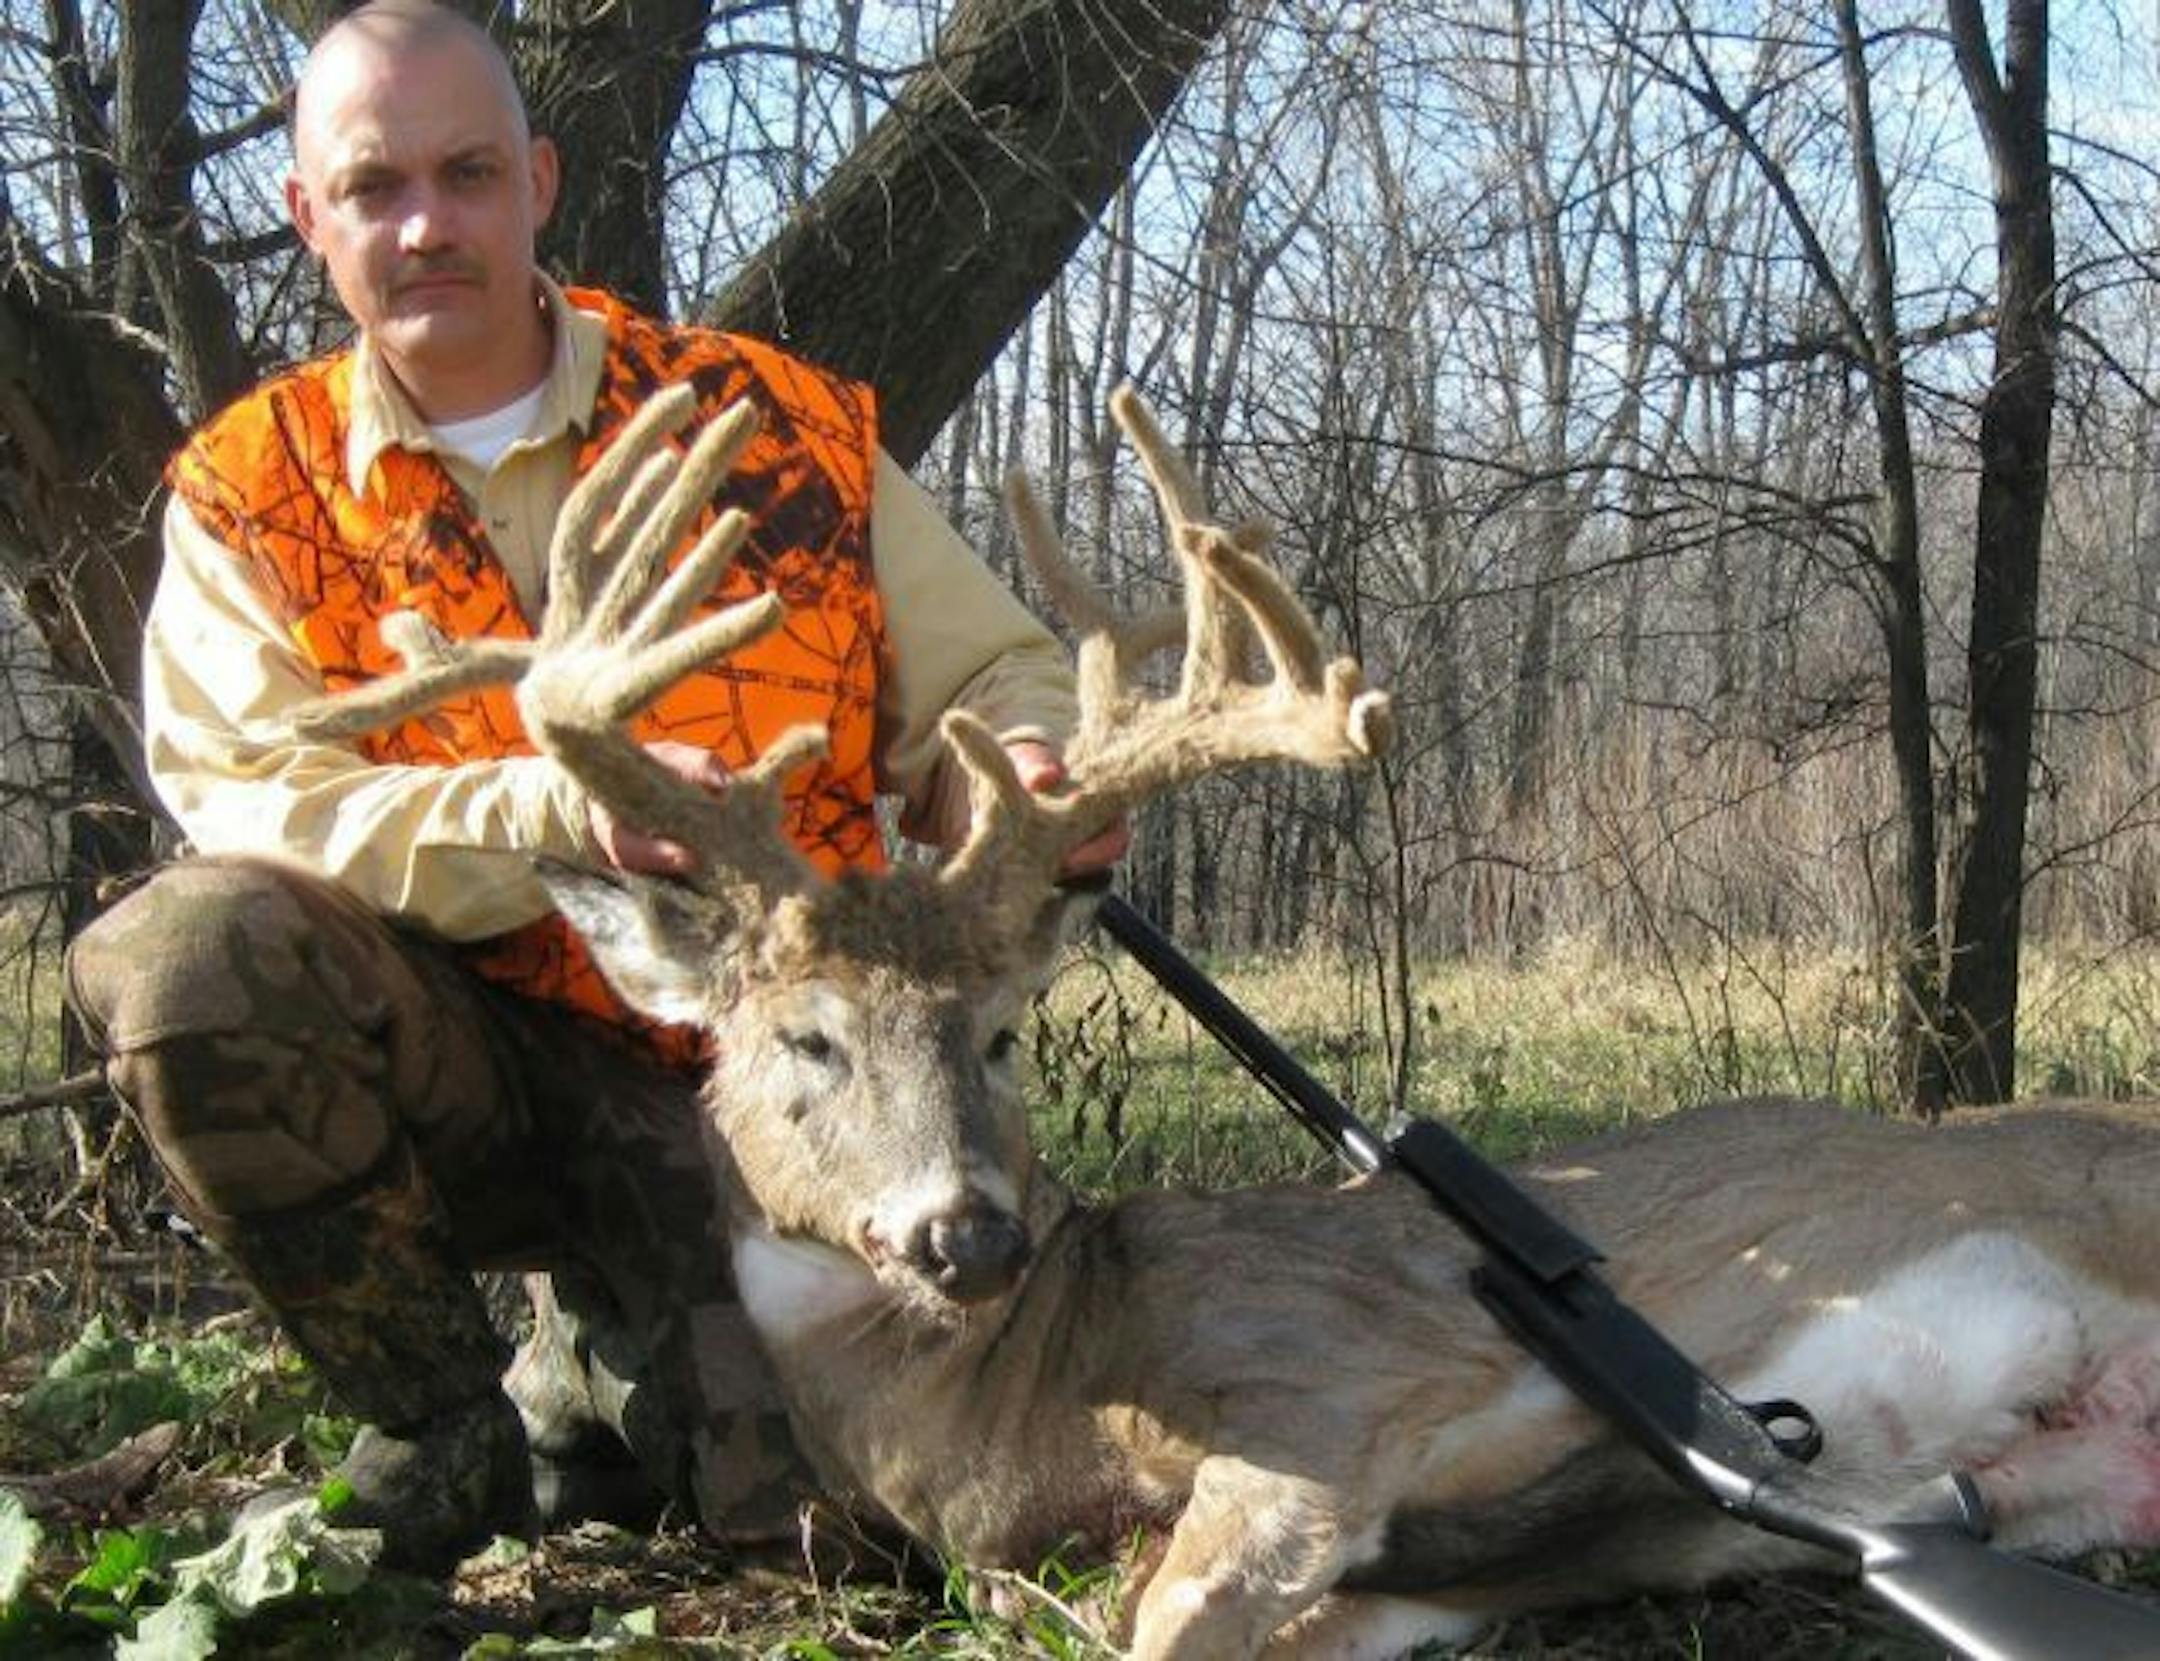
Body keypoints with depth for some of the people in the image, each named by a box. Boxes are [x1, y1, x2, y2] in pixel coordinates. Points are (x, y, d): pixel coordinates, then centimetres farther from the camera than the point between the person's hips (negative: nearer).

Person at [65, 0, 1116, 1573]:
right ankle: (451, 1421, -5)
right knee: (176, 954, -30)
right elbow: (246, 802, -13)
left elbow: (990, 673, 4)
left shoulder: (780, 425, 0)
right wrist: (552, 809, -30)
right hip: (459, 1069, 1)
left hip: (747, 1076, 0)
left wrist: (1027, 771, -22)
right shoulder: (251, 491, 0)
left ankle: (609, 1365, 20)